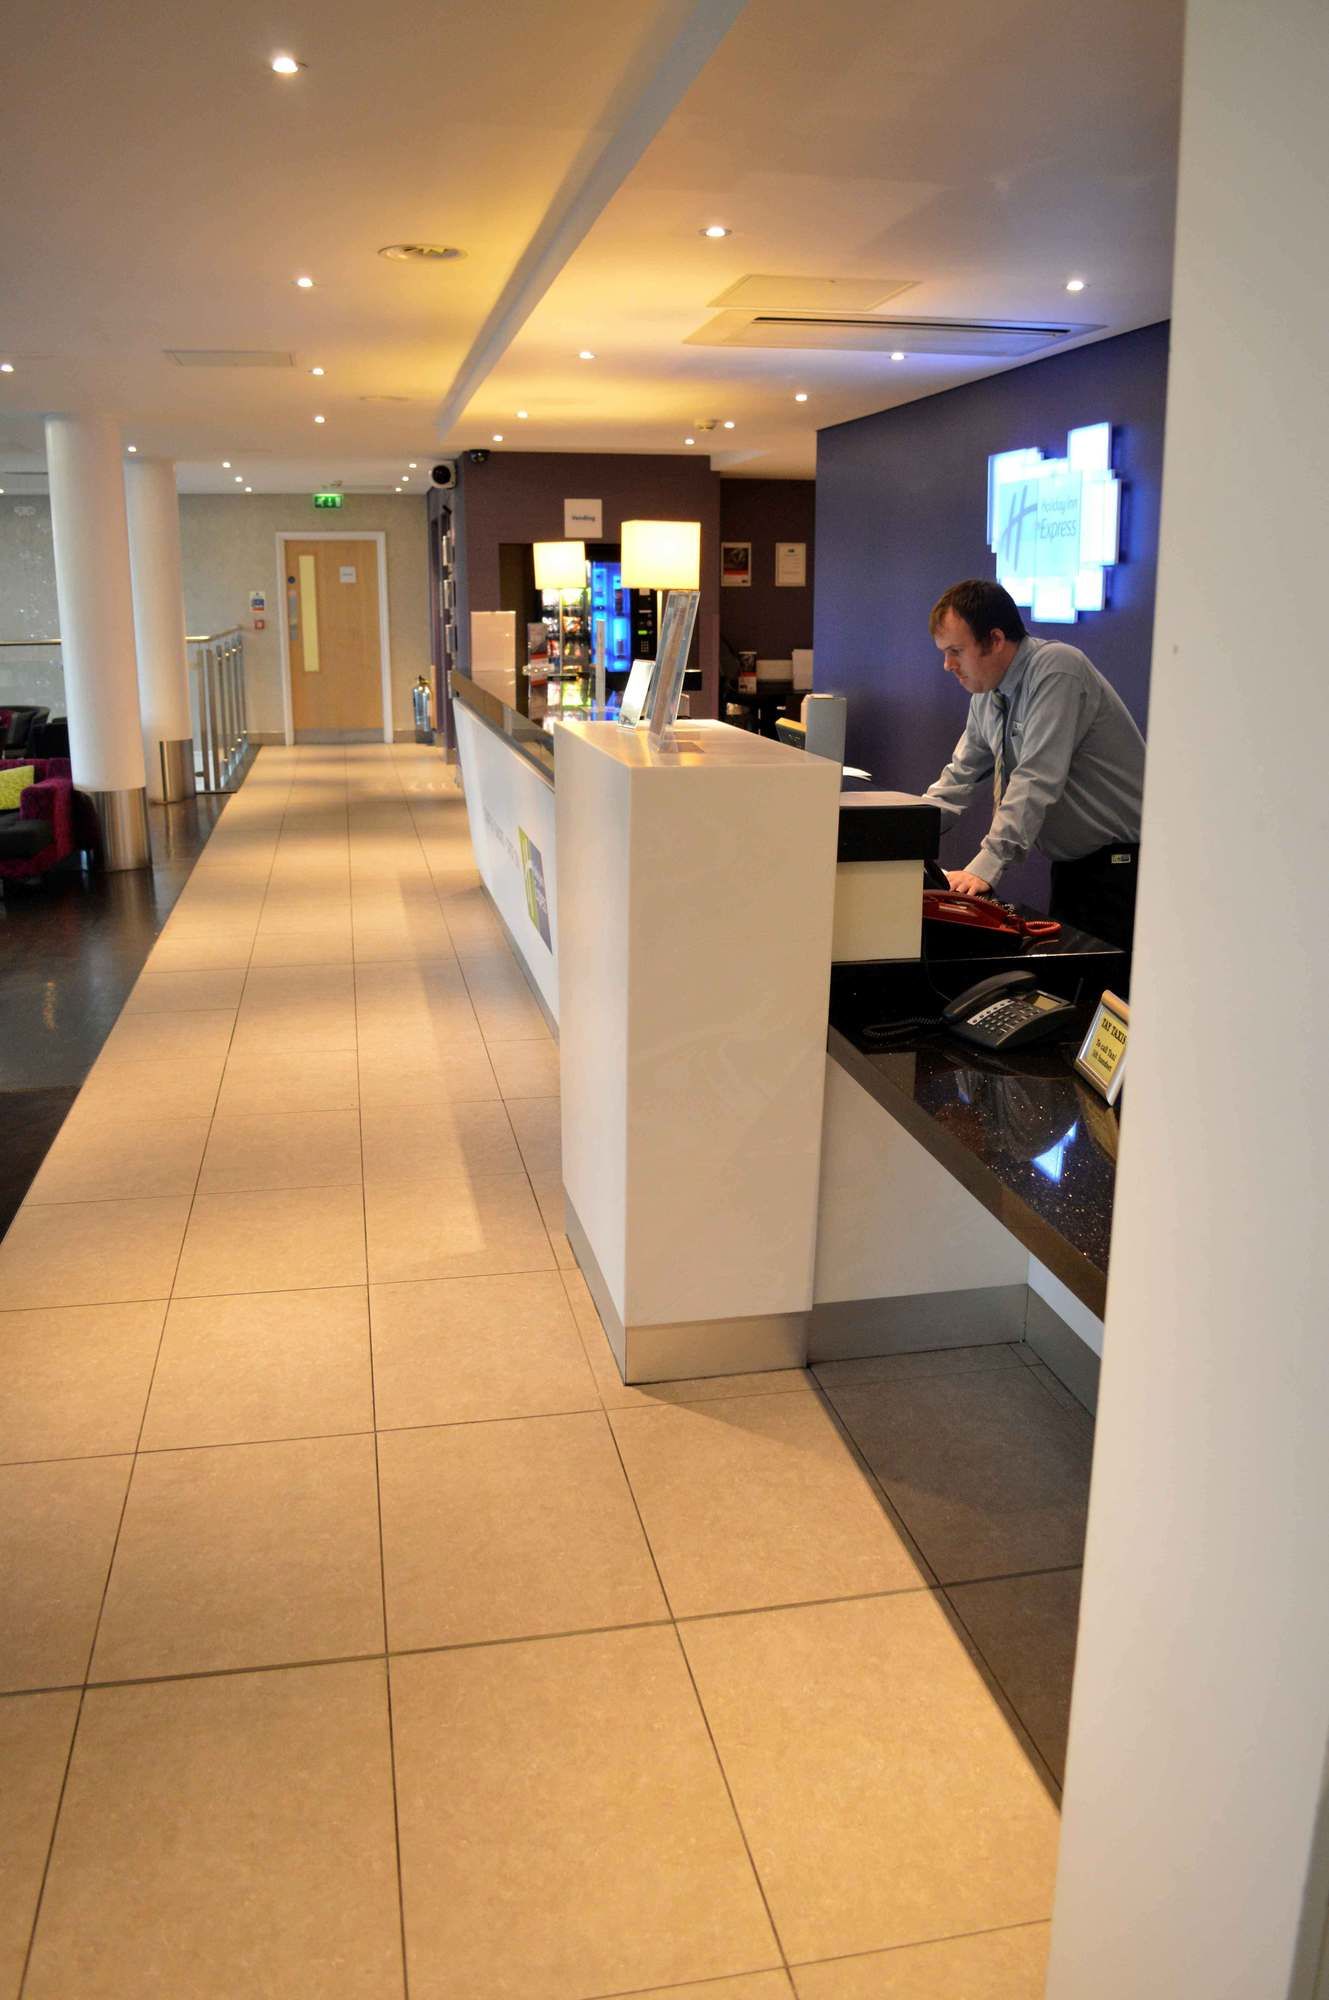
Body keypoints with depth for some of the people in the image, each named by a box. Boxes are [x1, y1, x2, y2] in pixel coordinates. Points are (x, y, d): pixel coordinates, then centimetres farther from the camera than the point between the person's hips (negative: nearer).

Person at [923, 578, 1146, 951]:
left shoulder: (1055, 669, -20)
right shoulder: (986, 694, 6)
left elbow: (1037, 780, -28)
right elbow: (959, 777, 11)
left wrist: (986, 867, -33)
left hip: (1120, 862, -8)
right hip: (1071, 862, 8)